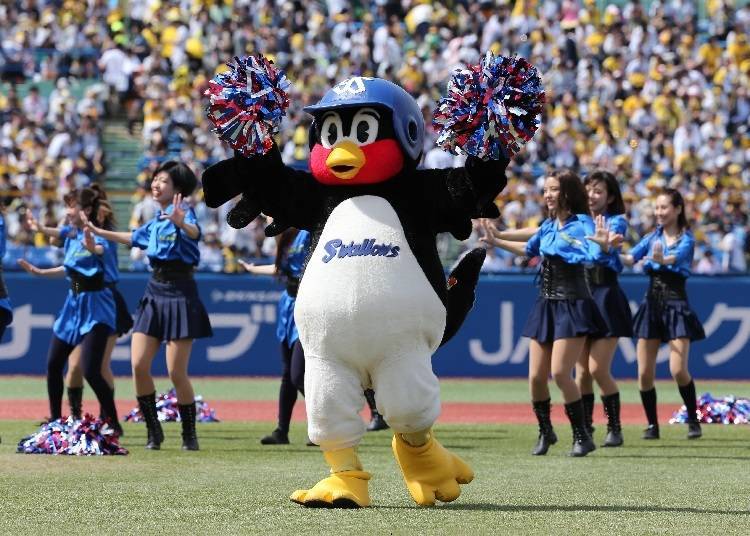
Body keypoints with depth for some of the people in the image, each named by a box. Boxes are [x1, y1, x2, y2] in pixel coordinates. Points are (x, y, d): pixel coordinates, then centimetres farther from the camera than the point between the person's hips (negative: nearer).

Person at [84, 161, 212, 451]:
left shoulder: (184, 213, -10)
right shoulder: (157, 220, 13)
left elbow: (195, 233, -34)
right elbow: (134, 238, 34)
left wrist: (181, 223, -56)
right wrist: (99, 232, 38)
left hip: (180, 295, -7)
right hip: (154, 293, 7)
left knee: (177, 372, -7)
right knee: (138, 365, -3)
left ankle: (189, 434, 8)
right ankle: (153, 430, 8)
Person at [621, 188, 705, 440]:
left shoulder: (686, 239, -4)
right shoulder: (652, 238, 9)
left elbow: (676, 258, -26)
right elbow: (630, 258, -8)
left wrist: (661, 259, -48)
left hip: (676, 304, -4)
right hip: (651, 304, 4)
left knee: (678, 370, -13)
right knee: (644, 372, -1)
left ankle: (693, 421, 5)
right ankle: (652, 424, 11)